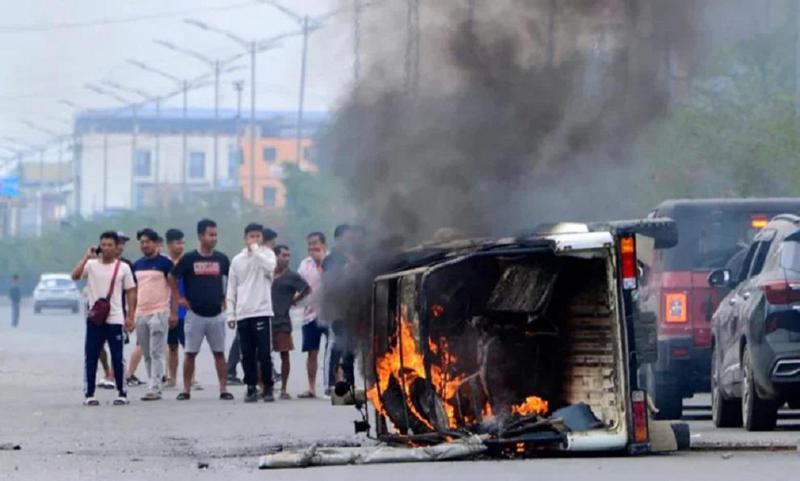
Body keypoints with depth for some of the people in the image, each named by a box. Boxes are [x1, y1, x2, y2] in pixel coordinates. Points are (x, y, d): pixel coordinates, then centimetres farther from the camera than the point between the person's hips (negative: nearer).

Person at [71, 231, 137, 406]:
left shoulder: (123, 268, 4)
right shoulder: (91, 265, 4)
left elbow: (131, 293, 6)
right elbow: (75, 275, -13)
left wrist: (130, 317, -1)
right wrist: (87, 257, -14)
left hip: (115, 319, -1)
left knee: (118, 358, 0)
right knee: (90, 357, 1)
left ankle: (122, 393, 8)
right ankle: (89, 394, 7)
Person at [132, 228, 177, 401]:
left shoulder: (165, 263, -3)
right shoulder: (137, 265, 14)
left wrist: (174, 313, -9)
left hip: (159, 313, -6)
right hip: (140, 314, 6)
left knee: (156, 353, -9)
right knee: (147, 354, 8)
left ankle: (154, 389, -11)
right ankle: (153, 386, 14)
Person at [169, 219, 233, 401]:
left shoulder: (221, 259, 3)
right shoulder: (189, 259, -4)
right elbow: (172, 278, 7)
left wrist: (227, 298, 9)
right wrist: (178, 298, 1)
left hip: (216, 314, 2)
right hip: (195, 314, -2)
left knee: (219, 352, 3)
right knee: (190, 352, 1)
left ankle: (223, 389, 5)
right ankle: (186, 390, 7)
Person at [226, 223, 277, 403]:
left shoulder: (266, 254, 4)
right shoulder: (237, 260, 12)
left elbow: (270, 267, -21)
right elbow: (231, 289, 13)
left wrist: (255, 250, -13)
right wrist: (231, 314, 7)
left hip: (262, 311, -3)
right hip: (242, 314, 3)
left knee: (264, 353, -6)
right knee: (247, 354, 4)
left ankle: (268, 387, 2)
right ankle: (251, 387, 9)